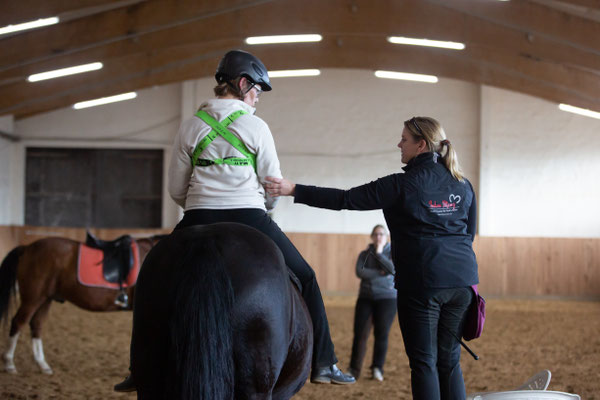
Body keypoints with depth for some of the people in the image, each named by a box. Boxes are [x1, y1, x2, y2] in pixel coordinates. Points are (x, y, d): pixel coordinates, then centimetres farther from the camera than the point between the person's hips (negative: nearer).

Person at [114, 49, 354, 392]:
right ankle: (324, 363, 11)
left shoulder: (191, 128, 7)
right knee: (305, 279, 15)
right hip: (249, 220, -2)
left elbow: (176, 190, 7)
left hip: (197, 222, 2)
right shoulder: (257, 127, 0)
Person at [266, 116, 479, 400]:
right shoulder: (463, 185, 8)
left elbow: (345, 199, -11)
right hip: (462, 280, 6)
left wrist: (293, 190, -9)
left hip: (421, 283, -6)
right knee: (449, 360, 13)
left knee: (424, 363, 1)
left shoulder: (403, 185, -9)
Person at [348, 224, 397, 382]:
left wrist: (379, 254, -9)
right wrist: (380, 273, -12)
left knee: (381, 334, -5)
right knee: (360, 333, -5)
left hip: (387, 298, -2)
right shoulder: (364, 254, 10)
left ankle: (377, 369, 3)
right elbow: (360, 272, -7)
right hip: (365, 298, 2)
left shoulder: (392, 252, 5)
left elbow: (392, 269, -12)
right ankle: (354, 370, 0)